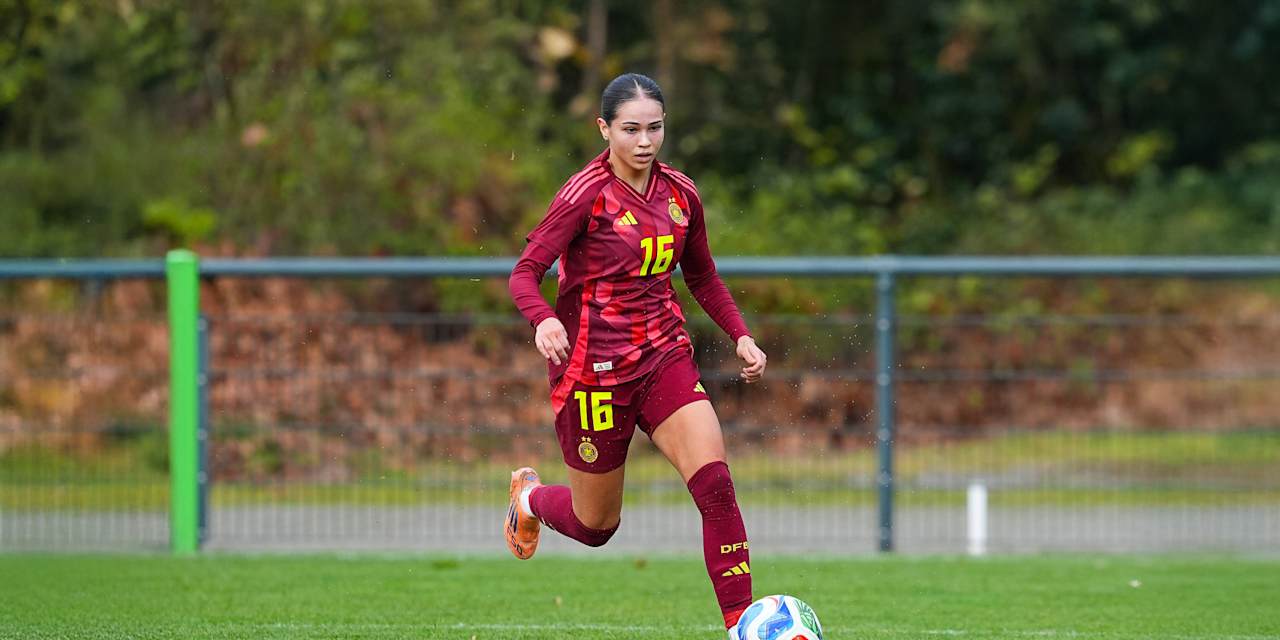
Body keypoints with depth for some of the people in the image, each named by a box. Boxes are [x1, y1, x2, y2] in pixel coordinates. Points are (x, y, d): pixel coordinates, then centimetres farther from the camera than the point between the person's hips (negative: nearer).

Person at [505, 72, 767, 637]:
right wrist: (544, 320, -36)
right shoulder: (587, 194, -13)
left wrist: (740, 336, 6)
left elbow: (702, 277, 19)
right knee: (596, 526, 9)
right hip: (595, 369, -4)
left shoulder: (680, 194, 4)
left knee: (715, 482, -20)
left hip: (665, 357, 4)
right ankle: (529, 497, 45)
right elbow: (524, 274, -15)